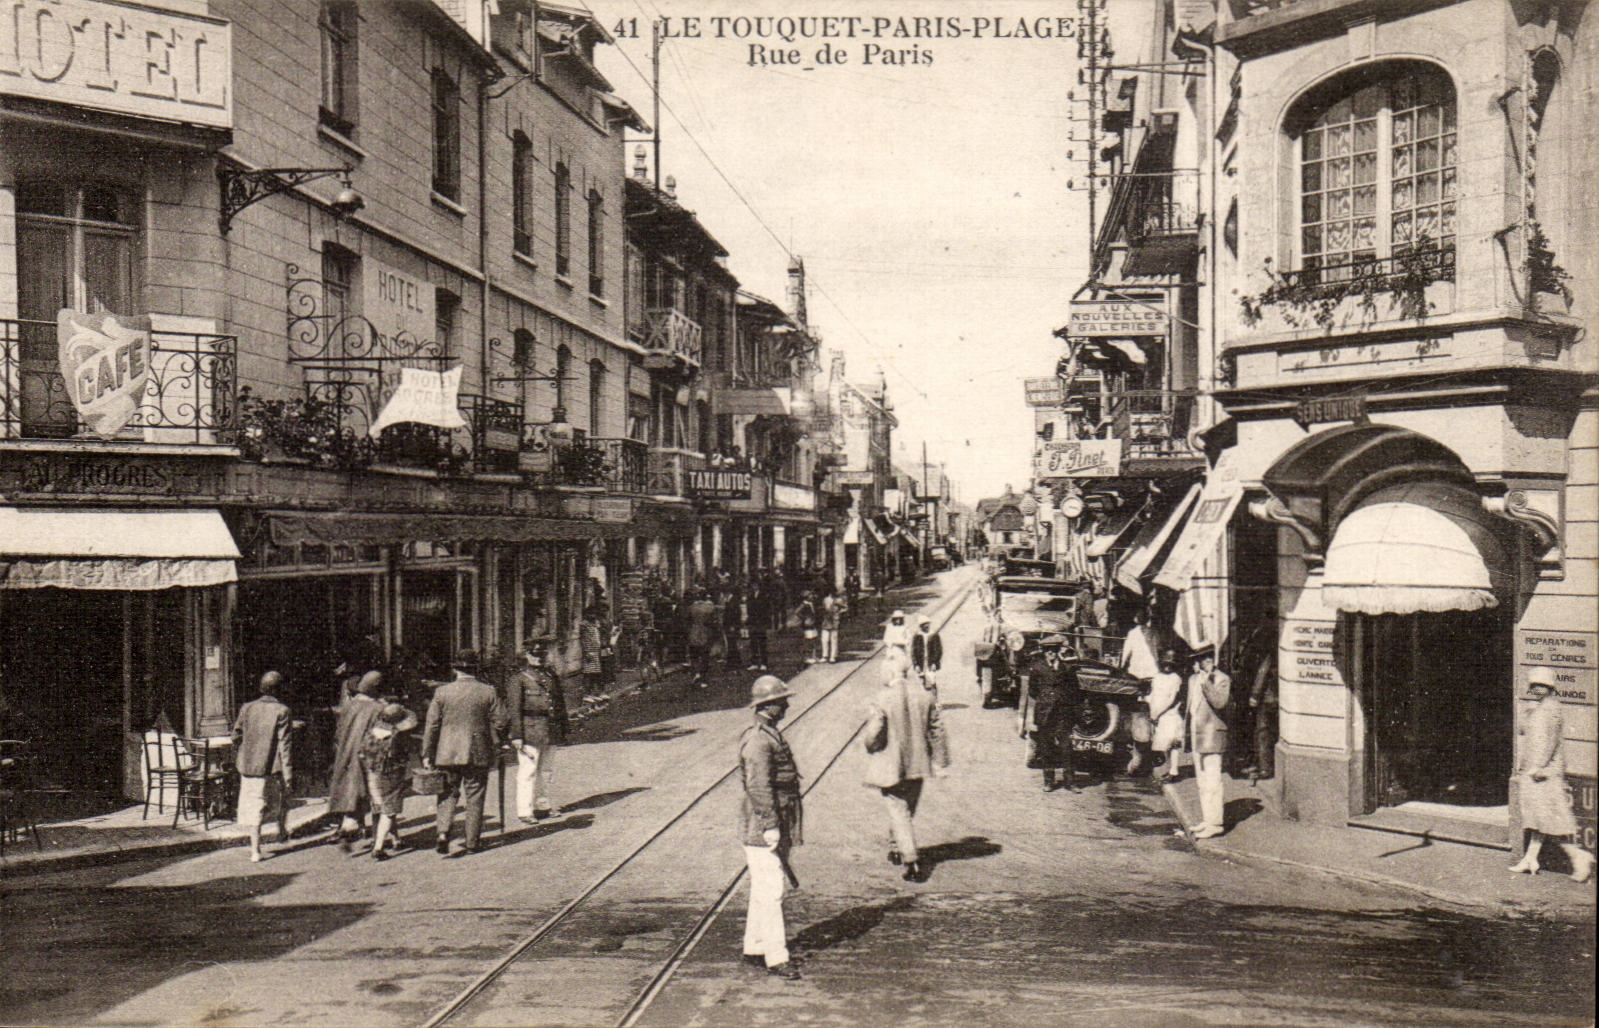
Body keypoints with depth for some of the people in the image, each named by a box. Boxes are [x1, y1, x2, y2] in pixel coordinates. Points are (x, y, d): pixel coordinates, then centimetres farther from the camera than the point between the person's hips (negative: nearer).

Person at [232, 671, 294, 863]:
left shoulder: (247, 708, 1)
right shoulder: (281, 711, -11)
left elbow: (237, 737, 9)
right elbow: (285, 743, -12)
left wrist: (237, 761, 25)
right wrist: (288, 771, -10)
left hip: (249, 766, 2)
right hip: (272, 767, -2)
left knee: (253, 808, 4)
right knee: (280, 800, 22)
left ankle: (255, 850, -1)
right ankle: (282, 833, 41)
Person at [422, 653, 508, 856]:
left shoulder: (442, 692, -1)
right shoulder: (488, 692, -2)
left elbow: (432, 725, 1)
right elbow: (499, 723, 0)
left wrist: (427, 754, 7)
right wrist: (495, 750, 12)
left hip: (447, 753, 1)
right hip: (478, 754, 0)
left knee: (447, 795, 12)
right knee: (475, 798, 8)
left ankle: (443, 832, -9)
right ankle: (472, 843, 12)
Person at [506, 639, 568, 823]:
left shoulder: (553, 677, 14)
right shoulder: (519, 680, -3)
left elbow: (561, 705, 19)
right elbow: (514, 710, -7)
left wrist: (563, 730, 16)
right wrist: (517, 736, -12)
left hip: (551, 732, 6)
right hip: (530, 731, -6)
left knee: (546, 770, 13)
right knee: (528, 771, -5)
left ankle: (542, 806, 25)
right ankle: (524, 811, 0)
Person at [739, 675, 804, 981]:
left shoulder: (772, 736, 15)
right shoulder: (758, 741, -18)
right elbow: (758, 787, -23)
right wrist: (771, 826, -24)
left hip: (779, 826, 11)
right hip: (763, 829, -11)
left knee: (763, 891, 16)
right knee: (770, 892, -7)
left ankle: (754, 949, 25)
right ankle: (776, 958, -5)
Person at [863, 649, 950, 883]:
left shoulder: (881, 700, -17)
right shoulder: (925, 697, -2)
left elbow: (873, 734, -18)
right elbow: (936, 731, 3)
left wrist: (871, 750, 5)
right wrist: (940, 763, 12)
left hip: (890, 766, -5)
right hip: (917, 765, 5)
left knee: (899, 812, 0)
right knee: (907, 809, 22)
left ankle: (912, 861, -9)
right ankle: (896, 847, 41)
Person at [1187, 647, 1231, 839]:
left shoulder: (1222, 680, -7)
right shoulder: (1193, 679, 15)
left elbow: (1219, 702, -23)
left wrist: (1206, 682, -26)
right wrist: (1187, 733, 21)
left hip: (1213, 736, -8)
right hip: (1196, 736, 8)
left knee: (1212, 782, -9)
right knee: (1202, 782, 13)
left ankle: (1215, 823, -6)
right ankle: (1207, 819, 21)